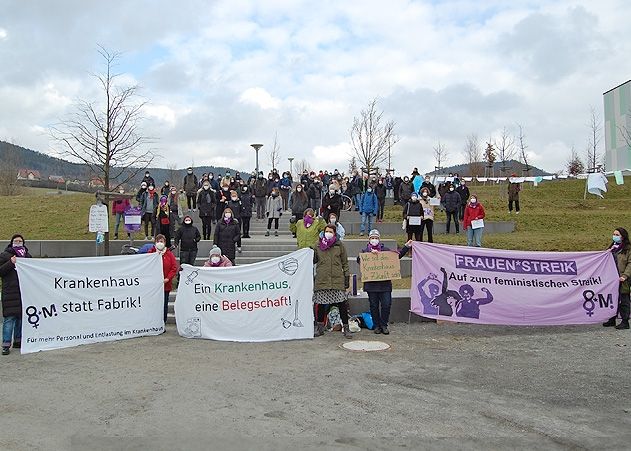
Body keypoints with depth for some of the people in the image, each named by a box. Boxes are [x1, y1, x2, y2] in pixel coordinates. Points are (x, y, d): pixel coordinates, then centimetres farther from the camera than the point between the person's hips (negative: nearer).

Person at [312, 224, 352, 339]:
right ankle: (319, 327, 21)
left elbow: (345, 263, 9)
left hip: (337, 280, -1)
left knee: (342, 305, -3)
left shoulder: (339, 245, 8)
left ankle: (346, 328, 8)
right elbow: (313, 260, 16)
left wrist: (346, 276, 3)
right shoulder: (318, 245, 11)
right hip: (322, 281, 1)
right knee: (320, 305, 6)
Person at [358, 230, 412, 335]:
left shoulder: (385, 250, 10)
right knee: (374, 306, 7)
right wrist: (370, 253, -20)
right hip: (371, 283, -1)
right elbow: (359, 259, -12)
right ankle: (376, 325, 20)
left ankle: (384, 325, 13)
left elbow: (397, 255, 14)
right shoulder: (365, 251, 5)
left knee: (386, 304, -2)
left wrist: (406, 247, 9)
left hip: (385, 283, 1)